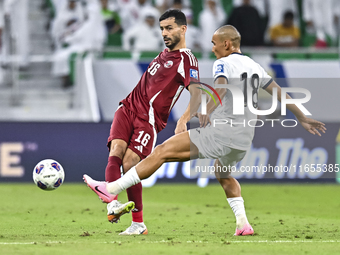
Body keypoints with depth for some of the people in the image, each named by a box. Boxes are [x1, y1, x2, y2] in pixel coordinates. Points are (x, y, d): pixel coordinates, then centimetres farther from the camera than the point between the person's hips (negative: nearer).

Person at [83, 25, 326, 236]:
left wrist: (207, 110, -35)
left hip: (220, 132, -8)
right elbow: (279, 92, 21)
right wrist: (303, 118, 28)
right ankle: (243, 223, 18)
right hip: (244, 140, 8)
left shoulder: (223, 63, -3)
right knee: (223, 175, 34)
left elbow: (221, 87, -23)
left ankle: (113, 188, -13)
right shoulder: (254, 66, 19)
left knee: (163, 151, -8)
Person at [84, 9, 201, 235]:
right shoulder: (164, 54, 21)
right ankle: (112, 203, -38)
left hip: (149, 119, -7)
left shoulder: (186, 60, -7)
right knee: (116, 151, -19)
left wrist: (183, 120, -36)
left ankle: (138, 223, -9)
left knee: (129, 164, -17)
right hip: (128, 108, 7)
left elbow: (197, 95, -21)